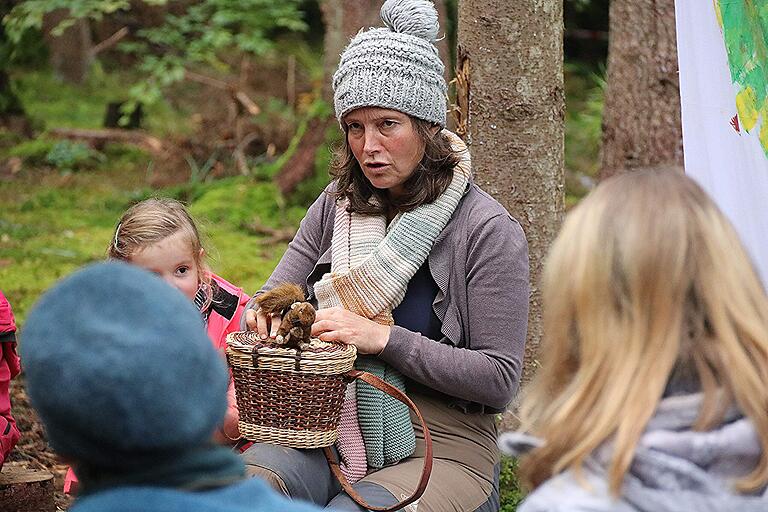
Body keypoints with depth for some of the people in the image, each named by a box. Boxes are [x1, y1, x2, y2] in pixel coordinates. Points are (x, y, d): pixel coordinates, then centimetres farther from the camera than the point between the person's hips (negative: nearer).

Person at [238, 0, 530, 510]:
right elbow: (270, 302, 13)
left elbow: (499, 380, -11)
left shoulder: (488, 229, -7)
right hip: (332, 433, 4)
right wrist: (271, 313, -13)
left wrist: (384, 338, -19)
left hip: (440, 446, -3)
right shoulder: (337, 206, 9)